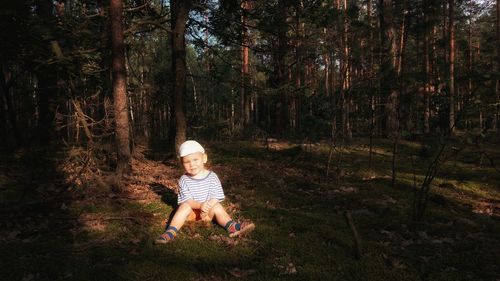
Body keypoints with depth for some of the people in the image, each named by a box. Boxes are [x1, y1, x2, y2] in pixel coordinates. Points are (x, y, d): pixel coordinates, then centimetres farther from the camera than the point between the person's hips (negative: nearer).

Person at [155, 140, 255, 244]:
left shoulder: (212, 176, -8)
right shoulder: (184, 180, -10)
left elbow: (216, 198, -10)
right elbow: (187, 201, -17)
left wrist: (207, 208, -27)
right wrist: (200, 205, -35)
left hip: (209, 208, 1)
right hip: (192, 209, -1)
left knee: (217, 207, -26)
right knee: (185, 206, -30)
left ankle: (233, 227, -43)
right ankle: (171, 232, -42)